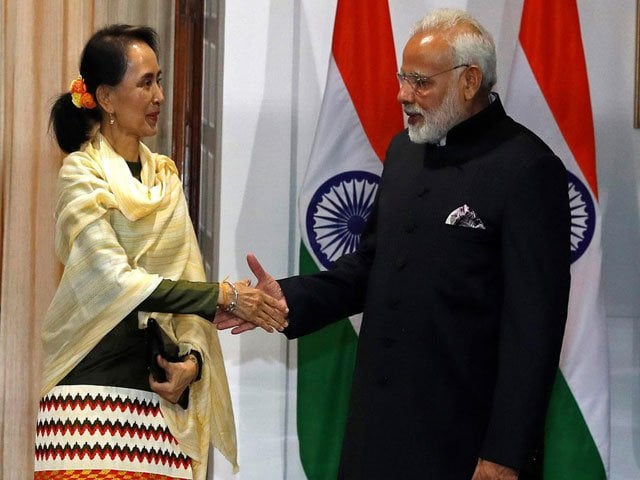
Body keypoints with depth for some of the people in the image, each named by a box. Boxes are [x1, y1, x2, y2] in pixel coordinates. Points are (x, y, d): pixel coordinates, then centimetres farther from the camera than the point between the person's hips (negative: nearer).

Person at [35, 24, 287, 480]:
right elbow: (116, 280, -15)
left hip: (160, 383, 5)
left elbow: (187, 276, 13)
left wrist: (193, 358, -4)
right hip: (95, 385, -5)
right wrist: (225, 296, -15)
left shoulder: (165, 174, 13)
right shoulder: (82, 173, -5)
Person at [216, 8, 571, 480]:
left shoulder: (527, 170, -13)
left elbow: (533, 323, -15)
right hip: (382, 417, 7)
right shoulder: (405, 150, 11)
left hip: (464, 436, -6)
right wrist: (290, 299, 1)